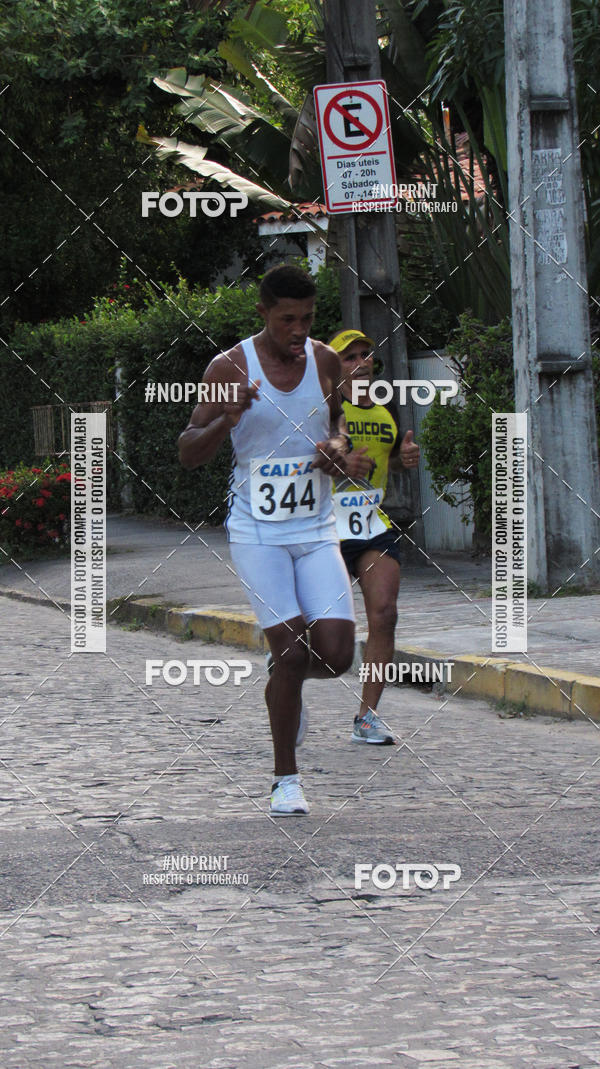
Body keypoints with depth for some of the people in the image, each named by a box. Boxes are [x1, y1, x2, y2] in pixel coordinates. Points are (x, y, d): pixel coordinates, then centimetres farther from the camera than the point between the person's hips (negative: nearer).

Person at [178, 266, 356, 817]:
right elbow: (189, 454, -9)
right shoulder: (230, 368, -9)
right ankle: (286, 780, 2)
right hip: (258, 533, -4)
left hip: (316, 529, 4)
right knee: (292, 650, -13)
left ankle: (286, 675, 29)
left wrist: (337, 445, -1)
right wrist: (228, 418, -28)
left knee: (336, 654, -8)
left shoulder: (325, 360, 3)